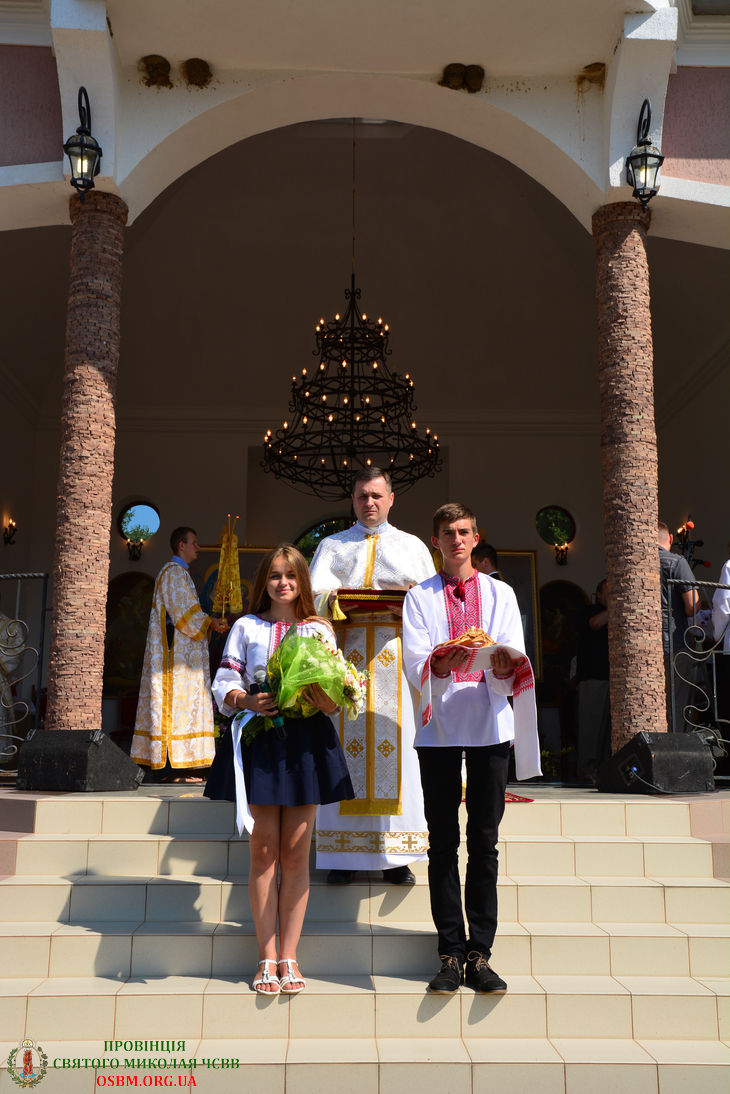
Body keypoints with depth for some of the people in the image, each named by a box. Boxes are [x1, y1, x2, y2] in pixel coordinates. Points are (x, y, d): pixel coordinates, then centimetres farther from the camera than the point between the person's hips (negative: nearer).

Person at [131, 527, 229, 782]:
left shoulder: (178, 572, 22)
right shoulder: (174, 572, -10)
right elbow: (183, 611, -16)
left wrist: (208, 621, 14)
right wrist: (210, 623, -8)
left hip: (177, 652, 10)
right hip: (176, 654, -10)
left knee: (176, 704, 7)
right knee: (174, 703, -10)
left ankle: (168, 767, 9)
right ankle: (167, 769, -10)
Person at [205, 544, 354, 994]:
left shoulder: (320, 630, 11)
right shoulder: (246, 628, 10)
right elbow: (224, 682, 4)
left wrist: (327, 701, -14)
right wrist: (246, 700, -16)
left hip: (306, 739, 1)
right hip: (260, 738, 0)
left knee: (296, 851, 3)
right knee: (265, 849, 2)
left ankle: (289, 958, 13)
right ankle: (268, 958, 11)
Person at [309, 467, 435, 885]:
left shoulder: (414, 547, 18)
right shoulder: (332, 546, 18)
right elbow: (314, 594, 3)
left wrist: (410, 608, -13)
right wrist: (334, 600, -19)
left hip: (397, 655, 0)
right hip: (344, 653, 0)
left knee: (396, 744, -5)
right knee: (346, 744, -4)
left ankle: (395, 855, 1)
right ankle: (344, 853, 1)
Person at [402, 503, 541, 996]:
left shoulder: (502, 594, 12)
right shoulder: (420, 597, 9)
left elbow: (516, 666, 2)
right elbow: (415, 666, -4)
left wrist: (503, 667, -22)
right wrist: (444, 663, -25)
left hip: (491, 727, 1)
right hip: (439, 728, 0)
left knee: (485, 843, 4)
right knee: (443, 843, 4)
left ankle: (480, 953, 11)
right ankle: (451, 953, 12)